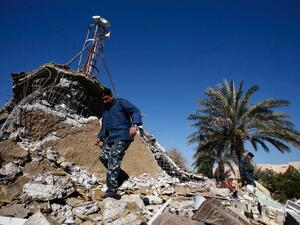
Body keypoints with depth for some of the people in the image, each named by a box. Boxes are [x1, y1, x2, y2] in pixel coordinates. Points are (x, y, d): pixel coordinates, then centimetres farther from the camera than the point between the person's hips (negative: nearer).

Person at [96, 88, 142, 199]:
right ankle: (121, 175, 10)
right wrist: (100, 137, 23)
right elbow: (104, 126, 35)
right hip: (110, 138, 8)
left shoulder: (121, 102, 3)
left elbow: (135, 111, -8)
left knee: (114, 159, -19)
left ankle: (112, 189, -17)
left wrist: (134, 125, -24)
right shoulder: (105, 110, 25)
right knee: (103, 157, -7)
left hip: (122, 137, -8)